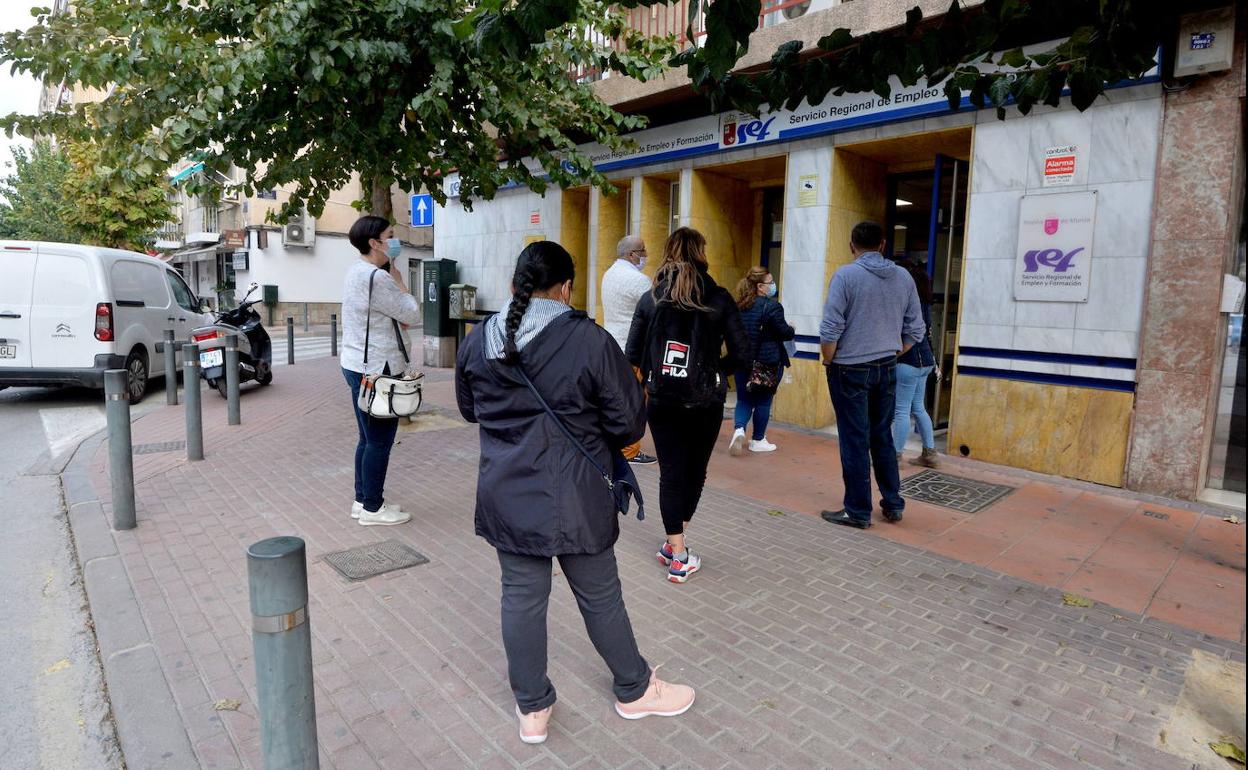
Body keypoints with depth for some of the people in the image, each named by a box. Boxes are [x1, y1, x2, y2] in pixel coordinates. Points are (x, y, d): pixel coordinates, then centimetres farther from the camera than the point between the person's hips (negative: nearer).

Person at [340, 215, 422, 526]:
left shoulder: (358, 272, 13)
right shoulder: (376, 277, -20)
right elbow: (413, 314, -14)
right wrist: (397, 276, -5)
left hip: (360, 365, 11)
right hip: (376, 369, -11)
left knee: (369, 438, 17)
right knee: (380, 441, 0)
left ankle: (363, 500, 27)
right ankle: (372, 508, 10)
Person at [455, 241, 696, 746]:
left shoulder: (477, 342, -1)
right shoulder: (590, 340, -16)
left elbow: (469, 410, 15)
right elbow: (629, 424, -10)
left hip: (505, 496, 4)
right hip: (573, 497, -3)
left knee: (521, 596, 15)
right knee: (599, 596, 14)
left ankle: (532, 709, 32)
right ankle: (635, 690, 36)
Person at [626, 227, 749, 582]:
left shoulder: (650, 299, 0)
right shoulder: (719, 299, -5)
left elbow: (632, 354, -1)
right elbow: (741, 353, -7)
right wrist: (714, 371, 10)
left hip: (662, 400, 1)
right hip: (705, 402, -1)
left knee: (671, 473, 9)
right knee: (695, 470, 17)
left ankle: (677, 554, 13)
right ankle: (675, 546, 26)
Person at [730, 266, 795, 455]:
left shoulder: (739, 306, 5)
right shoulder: (772, 307, -15)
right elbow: (785, 333, -10)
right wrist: (793, 330, 11)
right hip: (768, 362, -5)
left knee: (744, 399, 12)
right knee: (763, 401, 9)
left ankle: (739, 429, -13)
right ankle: (758, 440, 19)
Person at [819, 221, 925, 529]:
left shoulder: (845, 275, -12)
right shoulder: (903, 277, 4)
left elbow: (830, 330, -16)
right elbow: (915, 330, 6)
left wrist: (829, 361, 0)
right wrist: (890, 354, 17)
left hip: (851, 369, -5)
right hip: (887, 369, 5)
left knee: (855, 441, 2)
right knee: (882, 437, 17)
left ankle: (858, 511, 11)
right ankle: (893, 504, 25)